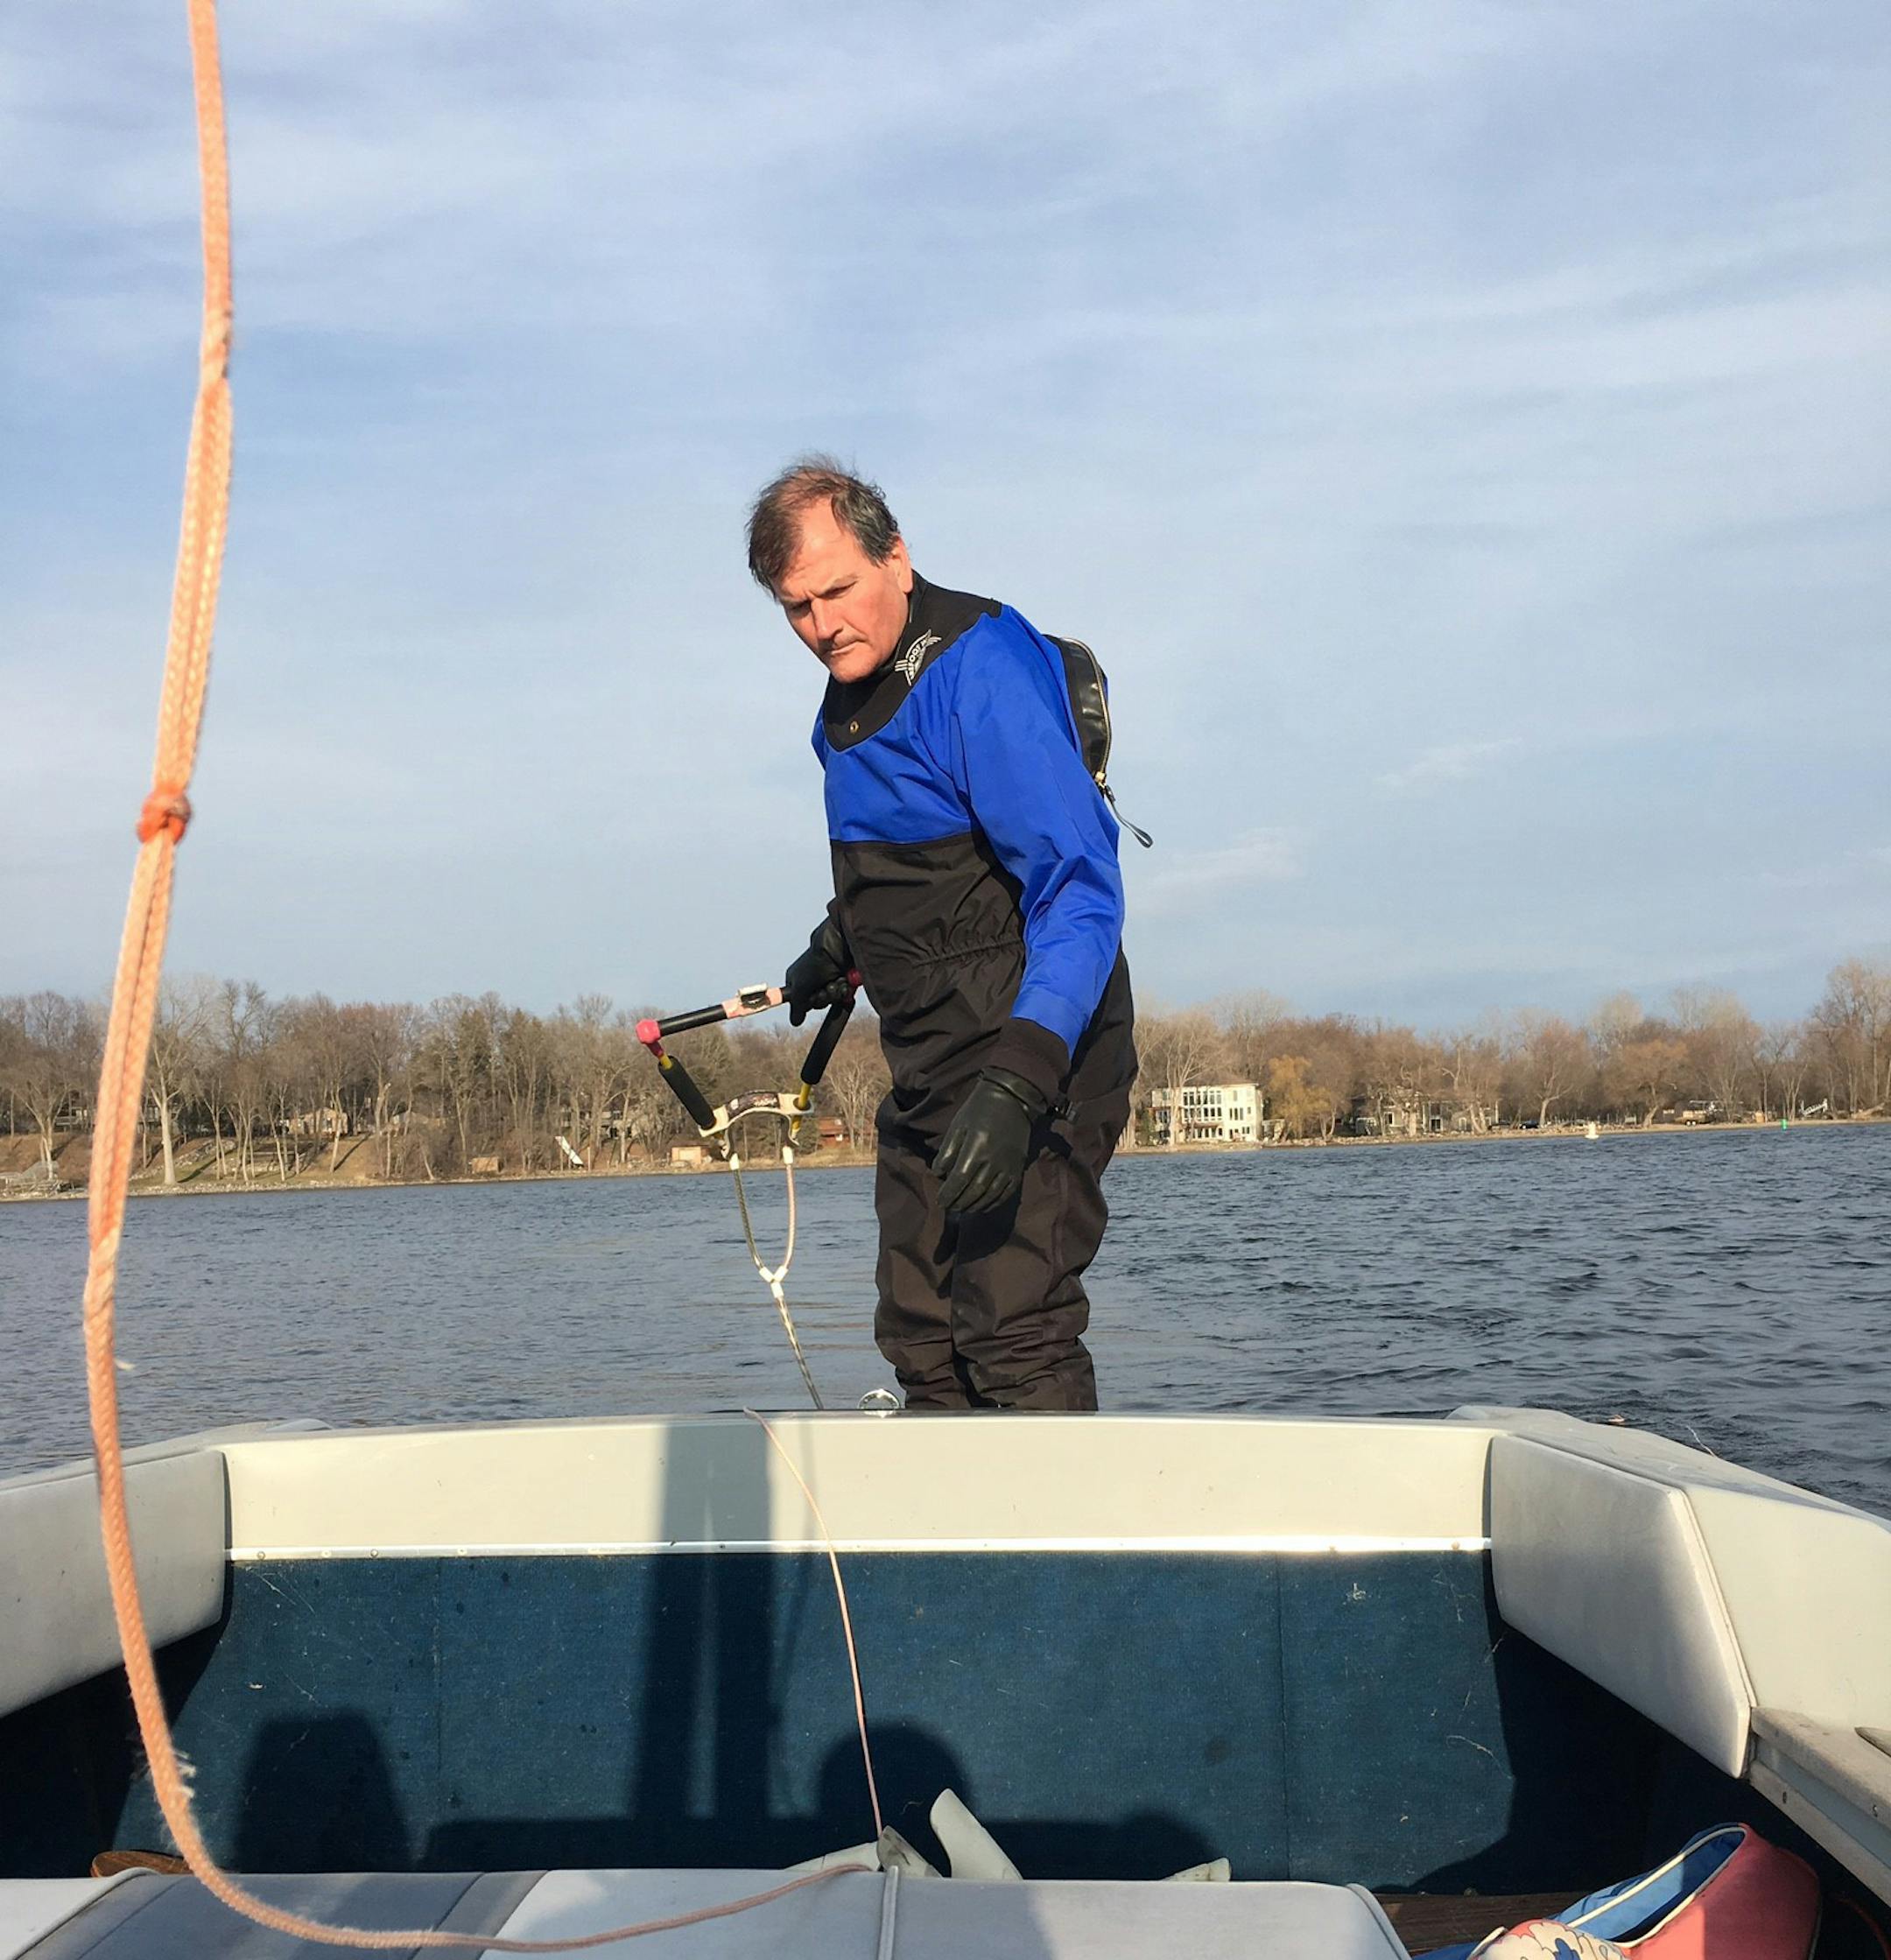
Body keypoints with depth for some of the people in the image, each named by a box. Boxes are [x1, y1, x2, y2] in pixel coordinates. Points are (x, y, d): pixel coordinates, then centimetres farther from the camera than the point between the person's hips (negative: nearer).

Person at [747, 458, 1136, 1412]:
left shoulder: (979, 669, -18)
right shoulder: (853, 690, 11)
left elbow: (1080, 885, -26)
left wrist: (1018, 1080, -35)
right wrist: (837, 949, 41)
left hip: (1035, 1049, -9)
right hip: (930, 1071, 9)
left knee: (1015, 1334, -15)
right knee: (920, 1339, 9)